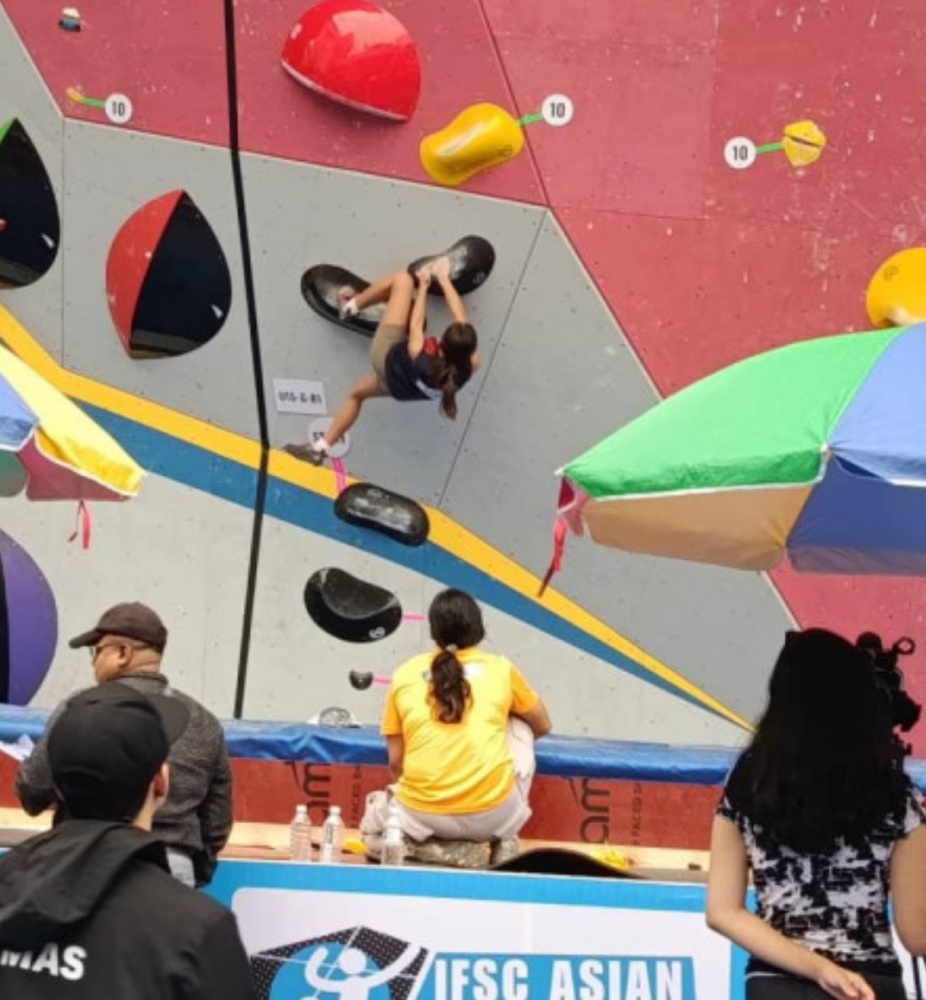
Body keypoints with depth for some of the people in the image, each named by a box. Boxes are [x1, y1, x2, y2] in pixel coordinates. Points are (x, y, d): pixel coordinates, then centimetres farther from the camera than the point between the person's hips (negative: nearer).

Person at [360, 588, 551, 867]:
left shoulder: (404, 674, 9)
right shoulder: (501, 668, 8)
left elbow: (395, 762, 11)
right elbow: (542, 727, 26)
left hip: (421, 816, 0)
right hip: (492, 814, 0)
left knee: (373, 828, 33)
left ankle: (424, 846, 0)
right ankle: (505, 842, 16)